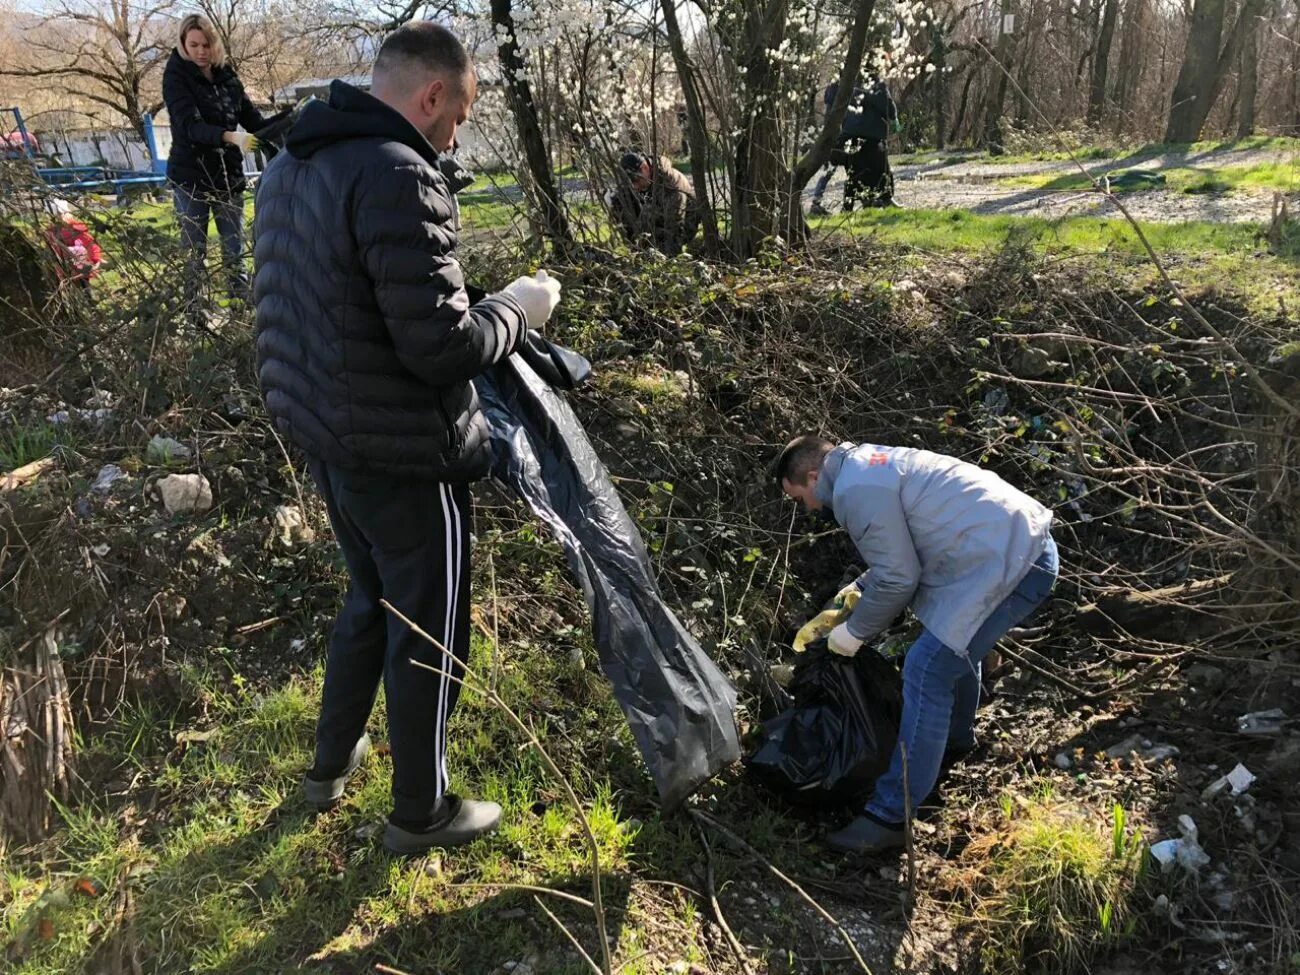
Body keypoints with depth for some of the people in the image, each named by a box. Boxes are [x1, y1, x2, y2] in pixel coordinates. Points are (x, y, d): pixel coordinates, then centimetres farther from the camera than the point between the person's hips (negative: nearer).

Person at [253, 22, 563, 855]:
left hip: (324, 435, 9)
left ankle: (332, 765, 45)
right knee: (428, 632, 9)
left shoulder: (290, 167, 8)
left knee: (371, 600, 28)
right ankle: (421, 814, 29)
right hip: (403, 456, -9)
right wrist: (518, 309, -7)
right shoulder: (397, 175, -23)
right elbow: (441, 347, -26)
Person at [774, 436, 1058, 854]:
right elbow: (900, 554, 27)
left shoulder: (856, 489, -13)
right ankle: (956, 739, 53)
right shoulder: (869, 463, 18)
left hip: (1006, 564, -11)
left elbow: (899, 578, -12)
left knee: (927, 671, -11)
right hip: (1025, 541, 11)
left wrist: (855, 631, 2)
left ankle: (891, 817, -6)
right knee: (956, 641, 30)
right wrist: (856, 592, 27)